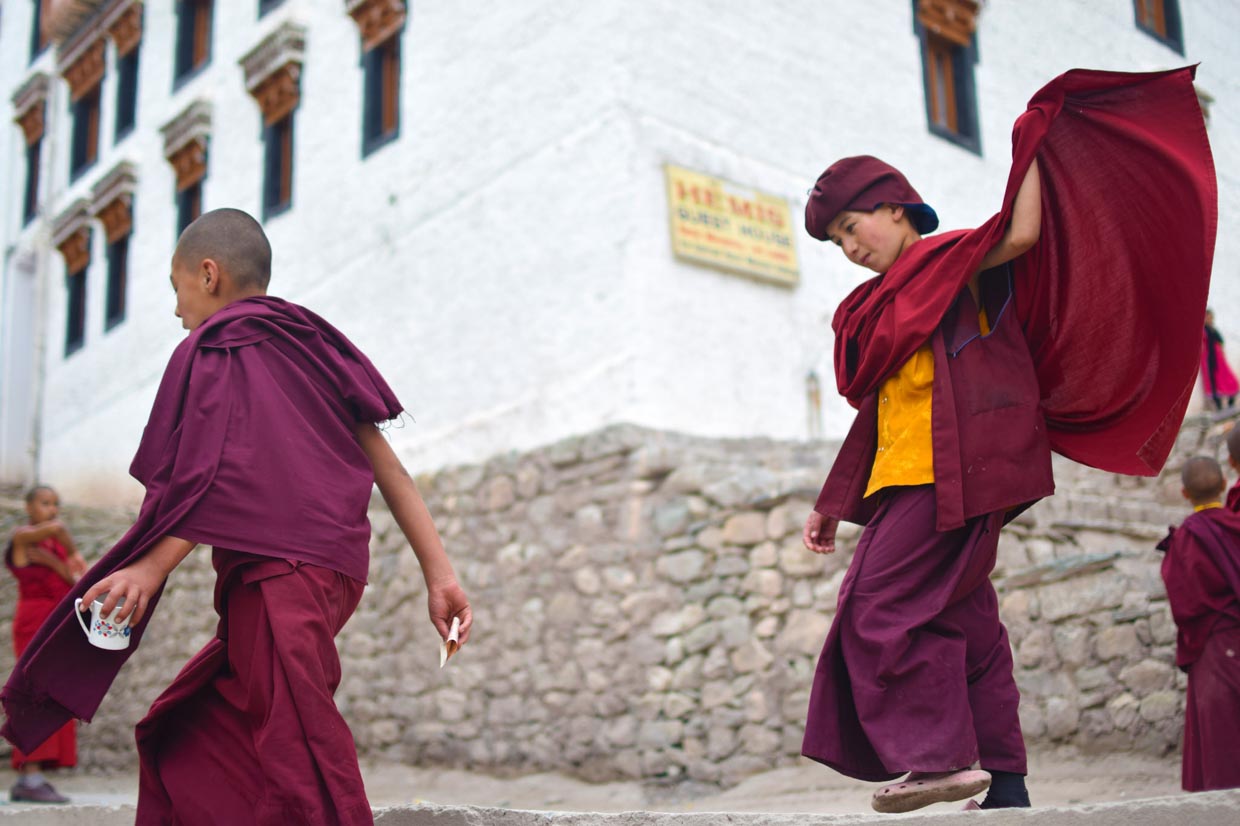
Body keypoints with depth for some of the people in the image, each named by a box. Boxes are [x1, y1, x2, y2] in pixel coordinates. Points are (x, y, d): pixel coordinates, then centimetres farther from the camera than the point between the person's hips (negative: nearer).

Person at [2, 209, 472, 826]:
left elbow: (224, 477, -14)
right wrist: (439, 573, 10)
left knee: (298, 764, -11)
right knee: (186, 734, 16)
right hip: (336, 571, 9)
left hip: (274, 572, -9)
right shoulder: (312, 350, 21)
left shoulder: (213, 350, 1)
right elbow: (387, 466, 13)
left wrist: (152, 567, -20)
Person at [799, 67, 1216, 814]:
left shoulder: (956, 257, 5)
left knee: (885, 603, -16)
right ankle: (1004, 779, 7)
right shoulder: (883, 305, 25)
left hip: (954, 469, -8)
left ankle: (940, 754, -13)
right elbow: (880, 409, 24)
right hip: (907, 473, 8)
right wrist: (833, 502, 23)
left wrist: (1032, 145, -5)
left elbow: (1022, 232, -17)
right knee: (960, 619, 4)